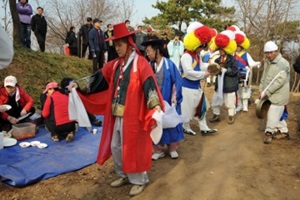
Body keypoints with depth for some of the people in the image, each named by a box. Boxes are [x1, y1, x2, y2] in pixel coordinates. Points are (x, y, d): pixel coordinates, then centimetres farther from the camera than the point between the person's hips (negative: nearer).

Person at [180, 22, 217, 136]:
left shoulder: (197, 56, 11)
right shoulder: (186, 56, -19)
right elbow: (189, 73, -27)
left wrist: (208, 72, -4)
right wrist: (204, 74, -20)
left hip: (197, 86, 9)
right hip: (188, 87, -9)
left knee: (201, 108, 14)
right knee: (187, 109, 5)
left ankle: (204, 128, 23)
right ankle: (186, 128, 23)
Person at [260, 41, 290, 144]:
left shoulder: (283, 63, -18)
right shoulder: (267, 62, 9)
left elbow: (279, 81, -23)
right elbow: (264, 77, 11)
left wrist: (267, 92, -22)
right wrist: (261, 90, 2)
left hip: (278, 95, -8)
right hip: (269, 94, 8)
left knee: (273, 114, -5)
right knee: (278, 113, 16)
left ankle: (269, 132, 10)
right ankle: (284, 132, 29)